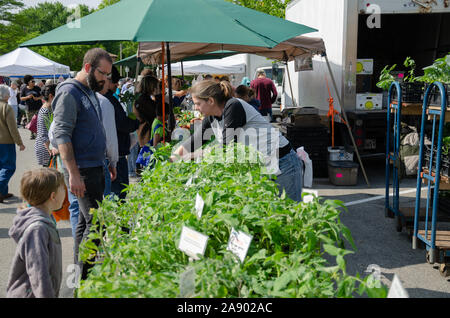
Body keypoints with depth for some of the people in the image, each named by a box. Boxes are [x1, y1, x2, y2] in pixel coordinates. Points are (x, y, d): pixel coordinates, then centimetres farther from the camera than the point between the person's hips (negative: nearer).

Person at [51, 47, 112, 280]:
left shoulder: (90, 91, 16)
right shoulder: (69, 93, -12)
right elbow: (62, 135, -18)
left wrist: (105, 164, 20)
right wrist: (73, 174, -23)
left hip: (95, 168, 9)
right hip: (82, 171, -9)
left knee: (86, 221, 13)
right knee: (95, 223, -9)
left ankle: (79, 270, 22)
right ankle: (84, 278, 1)